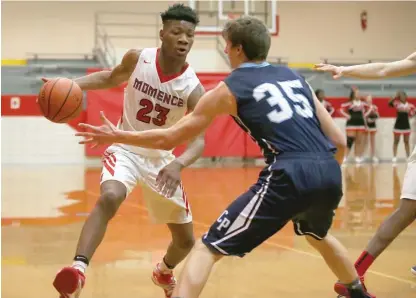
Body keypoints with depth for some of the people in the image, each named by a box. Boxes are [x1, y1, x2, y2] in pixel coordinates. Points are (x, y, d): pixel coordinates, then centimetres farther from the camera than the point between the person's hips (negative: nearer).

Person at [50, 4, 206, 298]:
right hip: (125, 150, -2)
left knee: (186, 240, 9)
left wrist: (178, 164, -47)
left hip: (161, 159, 2)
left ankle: (164, 272, 44)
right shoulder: (137, 59, -14)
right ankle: (78, 270, -42)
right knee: (109, 198, -36)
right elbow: (110, 78, 8)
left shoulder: (193, 88, -19)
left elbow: (198, 139, -26)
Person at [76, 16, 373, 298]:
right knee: (318, 234, 40)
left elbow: (170, 138, 14)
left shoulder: (228, 89, 11)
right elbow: (339, 140, 20)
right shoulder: (295, 77, 23)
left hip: (290, 176, -6)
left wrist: (117, 136, 26)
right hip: (330, 172, 6)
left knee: (208, 248, 0)